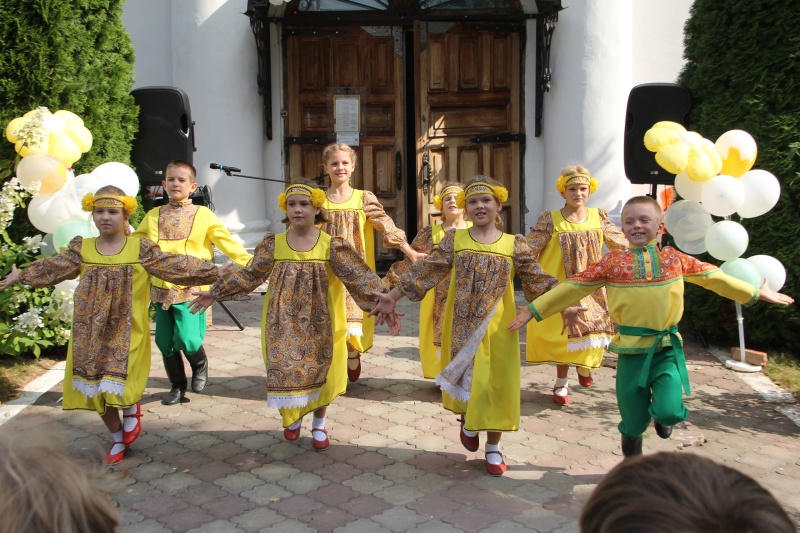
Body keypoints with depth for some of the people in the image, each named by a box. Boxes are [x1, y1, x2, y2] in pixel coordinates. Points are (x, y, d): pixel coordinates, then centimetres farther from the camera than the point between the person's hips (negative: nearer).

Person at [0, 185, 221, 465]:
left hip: (127, 334, -4)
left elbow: (174, 265, -6)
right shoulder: (81, 248, 2)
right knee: (96, 389, 12)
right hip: (91, 335, 4)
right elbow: (52, 268, 15)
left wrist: (212, 273, -9)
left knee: (119, 387, -15)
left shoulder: (141, 249, -6)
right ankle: (119, 438, 34)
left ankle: (131, 409, 22)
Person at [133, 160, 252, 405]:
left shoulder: (203, 214, 1)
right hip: (161, 288, 4)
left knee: (187, 339, -13)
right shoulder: (153, 216, 10)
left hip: (190, 288, -4)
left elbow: (227, 242, -2)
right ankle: (178, 385, 27)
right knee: (165, 342, 7)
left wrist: (250, 264, -10)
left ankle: (200, 365, 20)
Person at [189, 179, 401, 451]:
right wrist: (215, 293, 1)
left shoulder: (332, 246, -8)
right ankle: (292, 418, 36)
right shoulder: (273, 244, -2)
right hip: (284, 325, 1)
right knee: (286, 372, 7)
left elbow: (360, 276, -13)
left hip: (320, 325, -1)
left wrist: (381, 302, -26)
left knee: (319, 373, 8)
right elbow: (249, 274, 3)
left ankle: (319, 425, 31)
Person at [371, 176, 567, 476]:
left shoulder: (514, 245, 1)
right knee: (466, 381, 3)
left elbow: (538, 281, 2)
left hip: (497, 328, 0)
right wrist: (393, 296, -3)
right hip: (463, 328, 0)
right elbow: (425, 272, 0)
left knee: (497, 385, 5)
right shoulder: (454, 240, 1)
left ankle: (493, 448, 25)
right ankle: (468, 423, 37)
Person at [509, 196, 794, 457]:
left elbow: (712, 276, 15)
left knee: (669, 411, -15)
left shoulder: (674, 258, 4)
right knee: (633, 422, 8)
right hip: (631, 351, -1)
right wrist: (534, 310, -2)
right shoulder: (613, 262, -2)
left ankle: (663, 415, 24)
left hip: (667, 348, 1)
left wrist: (756, 293, 20)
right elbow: (574, 287, -1)